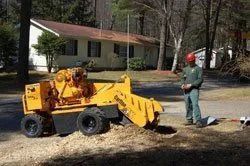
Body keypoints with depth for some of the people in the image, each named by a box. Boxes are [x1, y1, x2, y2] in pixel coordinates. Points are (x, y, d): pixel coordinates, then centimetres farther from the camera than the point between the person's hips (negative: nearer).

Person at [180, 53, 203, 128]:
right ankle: (189, 120, 21)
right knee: (188, 106, 10)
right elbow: (182, 78, 23)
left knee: (195, 105, -16)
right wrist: (182, 84, 1)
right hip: (186, 90, 6)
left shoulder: (198, 69, 0)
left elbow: (200, 79, -7)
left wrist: (191, 85, -15)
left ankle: (198, 121, -17)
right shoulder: (185, 69, 17)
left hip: (194, 89, -6)